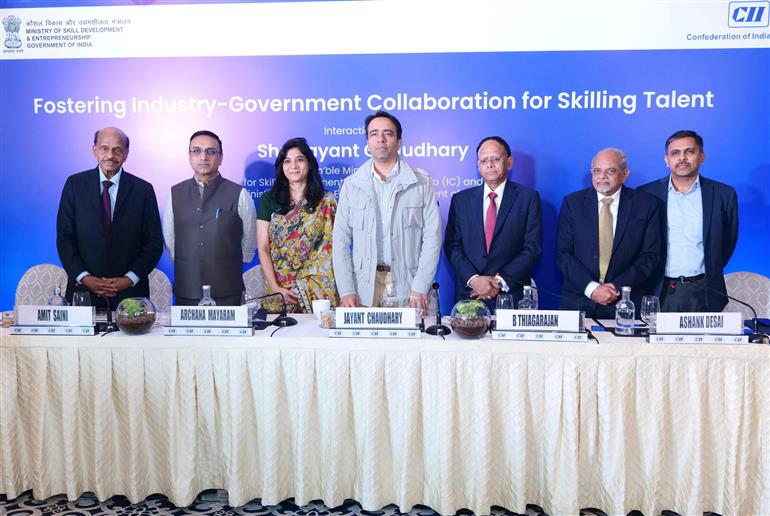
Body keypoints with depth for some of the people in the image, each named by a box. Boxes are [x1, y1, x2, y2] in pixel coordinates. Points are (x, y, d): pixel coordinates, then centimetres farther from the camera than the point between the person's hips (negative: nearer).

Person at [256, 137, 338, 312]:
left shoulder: (326, 201, 4)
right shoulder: (269, 200, 6)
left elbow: (335, 245, 2)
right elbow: (263, 248, 2)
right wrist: (275, 288, -9)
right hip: (278, 287, 1)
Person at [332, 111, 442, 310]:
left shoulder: (421, 182, 1)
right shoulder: (351, 185, 5)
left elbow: (432, 237, -3)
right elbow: (341, 241, 3)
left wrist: (420, 288, -10)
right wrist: (346, 290, -5)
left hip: (408, 285, -1)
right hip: (364, 287, 1)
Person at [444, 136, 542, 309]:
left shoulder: (528, 197, 2)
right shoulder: (461, 199, 8)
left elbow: (533, 247, -4)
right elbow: (452, 246, 3)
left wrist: (501, 281, -12)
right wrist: (473, 279, -11)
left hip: (512, 295, -1)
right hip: (468, 294, 2)